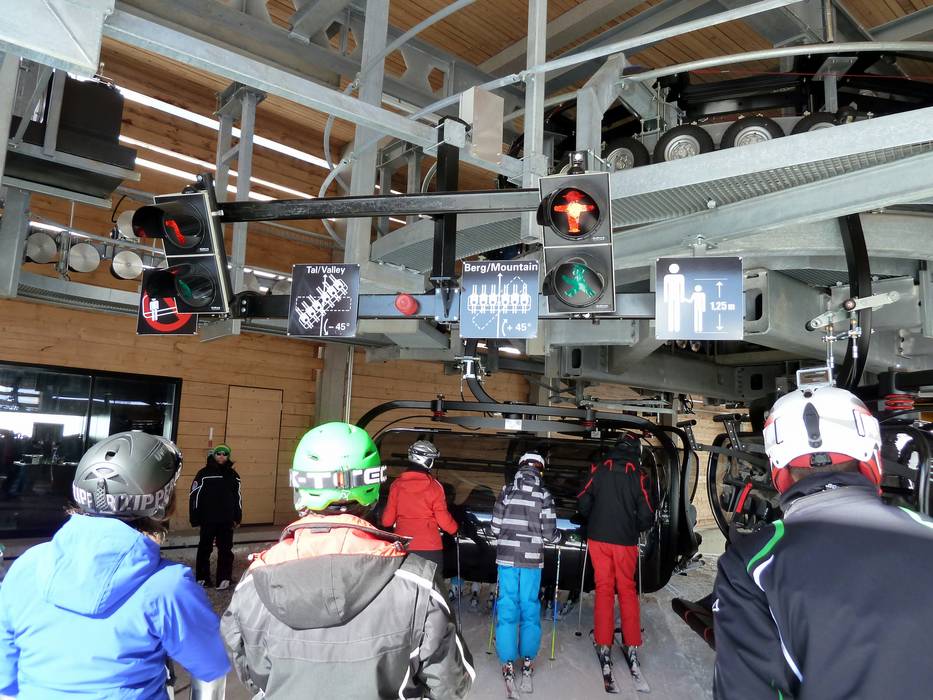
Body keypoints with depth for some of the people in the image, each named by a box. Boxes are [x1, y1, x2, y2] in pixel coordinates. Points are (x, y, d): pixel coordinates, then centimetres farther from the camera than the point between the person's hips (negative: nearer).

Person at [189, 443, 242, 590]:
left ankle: (224, 578, 15)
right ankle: (202, 577, 23)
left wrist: (237, 517, 7)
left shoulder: (233, 475, 4)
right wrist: (195, 518, -9)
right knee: (204, 549, 10)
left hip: (227, 520, 2)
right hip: (207, 520, -2)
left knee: (225, 550, 6)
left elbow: (238, 497, 10)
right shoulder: (204, 473, -6)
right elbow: (194, 496, -6)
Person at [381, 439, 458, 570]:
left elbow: (387, 520, 2)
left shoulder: (396, 484, -4)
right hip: (430, 548, -2)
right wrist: (454, 529, 15)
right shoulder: (434, 486, -11)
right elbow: (443, 518, -6)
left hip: (403, 548, 3)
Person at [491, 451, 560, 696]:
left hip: (507, 557, 1)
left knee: (507, 608, 5)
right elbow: (548, 533, -5)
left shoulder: (506, 490, -2)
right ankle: (527, 662, 16)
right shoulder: (544, 495, -5)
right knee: (530, 607, 11)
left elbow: (495, 526, 0)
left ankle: (508, 665, 5)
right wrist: (560, 536, 17)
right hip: (532, 559, 0)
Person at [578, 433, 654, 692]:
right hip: (626, 541, 0)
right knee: (627, 590, 12)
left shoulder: (600, 470, -5)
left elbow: (583, 501, -1)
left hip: (599, 538, 0)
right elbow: (646, 514, -6)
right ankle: (632, 647, 13)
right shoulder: (636, 475, -7)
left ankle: (604, 646, 8)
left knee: (604, 589, 8)